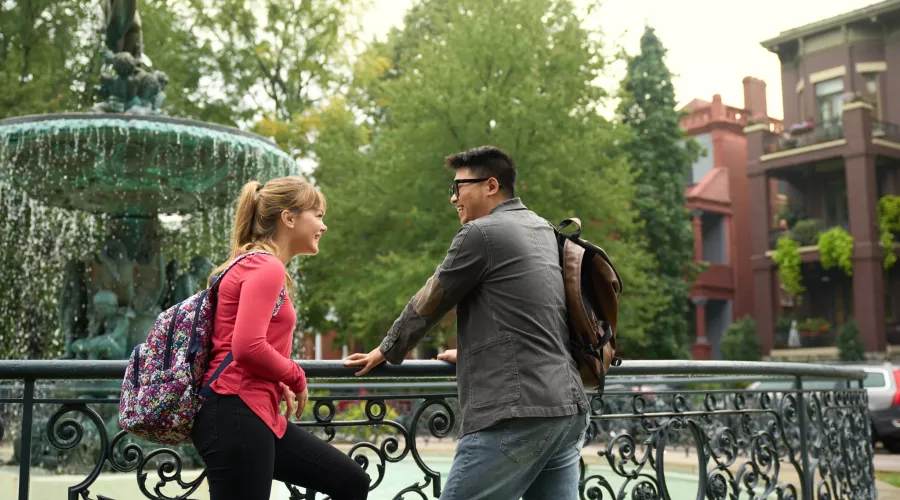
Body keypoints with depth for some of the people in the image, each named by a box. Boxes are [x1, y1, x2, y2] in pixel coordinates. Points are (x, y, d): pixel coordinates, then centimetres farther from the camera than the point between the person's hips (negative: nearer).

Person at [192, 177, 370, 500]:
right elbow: (248, 347, -24)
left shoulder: (257, 266, 18)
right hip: (235, 416, -10)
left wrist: (281, 385, 7)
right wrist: (295, 379, -7)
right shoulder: (267, 268, -12)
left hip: (259, 415, 10)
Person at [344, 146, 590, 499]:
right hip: (568, 408, 9)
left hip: (517, 413, -9)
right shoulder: (543, 232, 19)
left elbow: (428, 304, 3)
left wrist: (387, 352, 18)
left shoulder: (481, 233, -6)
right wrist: (470, 353, 42)